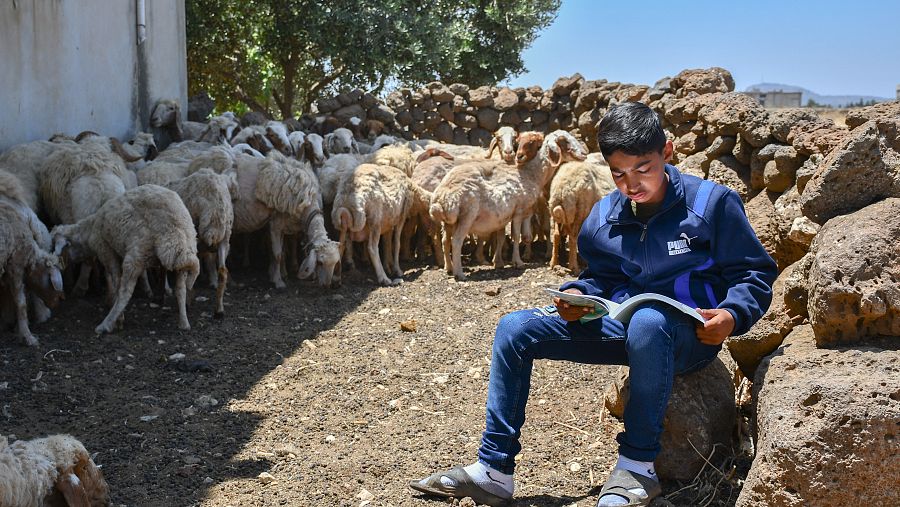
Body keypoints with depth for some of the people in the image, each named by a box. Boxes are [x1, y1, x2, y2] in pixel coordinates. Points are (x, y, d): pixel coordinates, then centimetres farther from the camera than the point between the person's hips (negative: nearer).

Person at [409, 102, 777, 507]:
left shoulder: (711, 202, -9)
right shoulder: (603, 217, 4)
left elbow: (755, 273, -4)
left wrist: (732, 314, -24)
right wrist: (577, 294, -6)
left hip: (690, 333, -5)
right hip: (622, 323, 6)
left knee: (647, 322, -43)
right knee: (514, 329, -6)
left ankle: (637, 466, -24)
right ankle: (494, 469, -4)